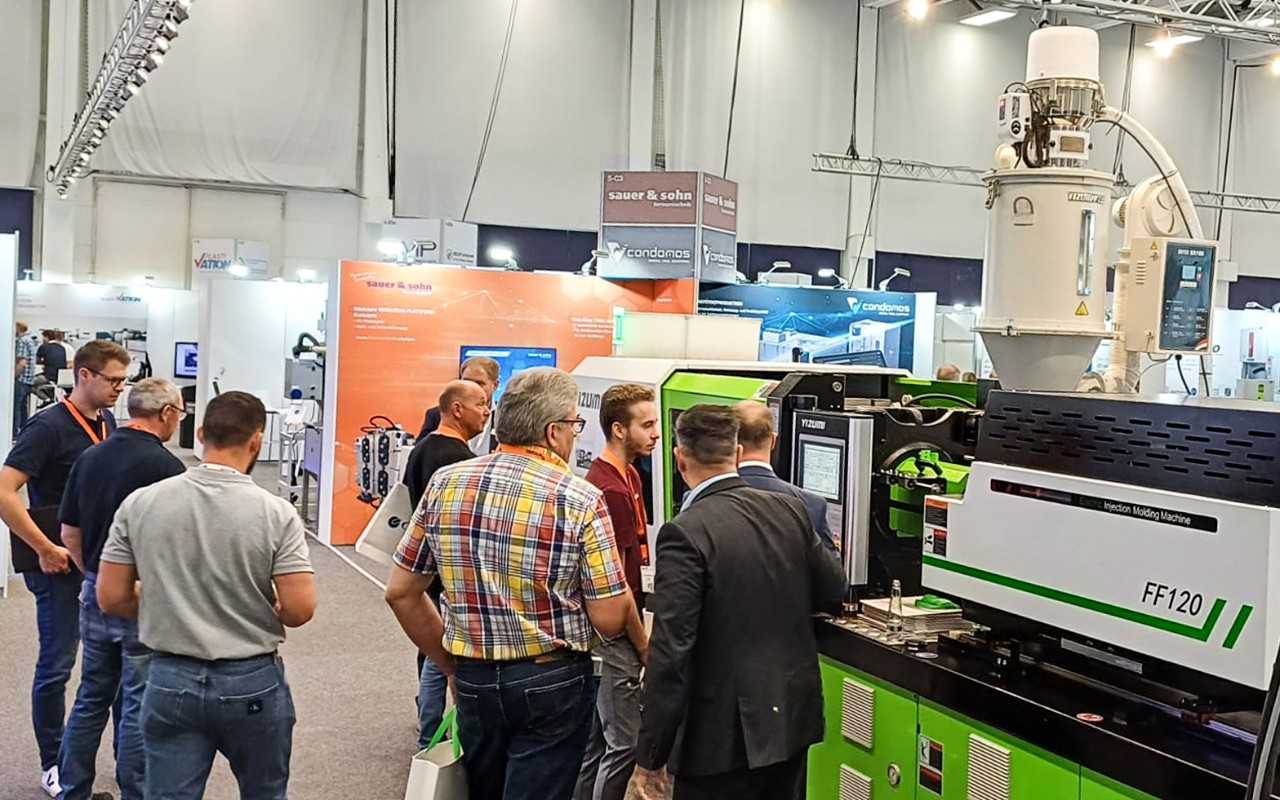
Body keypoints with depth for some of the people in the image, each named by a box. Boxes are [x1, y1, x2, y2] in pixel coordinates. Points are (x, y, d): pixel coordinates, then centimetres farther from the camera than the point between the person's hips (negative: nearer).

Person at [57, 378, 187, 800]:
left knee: (91, 699, 18)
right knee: (139, 708, 4)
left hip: (95, 595, 7)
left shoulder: (89, 458, 4)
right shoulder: (166, 465, -17)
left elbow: (70, 535, 9)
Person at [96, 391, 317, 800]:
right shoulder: (275, 512, -15)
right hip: (252, 683, -1)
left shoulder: (140, 504, -6)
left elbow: (111, 598, -2)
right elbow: (300, 609, -16)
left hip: (171, 681, 2)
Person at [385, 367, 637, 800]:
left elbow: (401, 592, 4)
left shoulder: (445, 483, -1)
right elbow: (610, 618, -14)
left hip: (473, 680, 4)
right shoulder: (580, 499, -14)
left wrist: (450, 664, 14)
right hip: (551, 683, -4)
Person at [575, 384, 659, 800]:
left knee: (596, 738, 17)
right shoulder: (610, 489, -21)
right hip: (613, 634, -10)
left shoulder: (628, 475, 11)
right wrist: (643, 643, -12)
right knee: (625, 742, -2)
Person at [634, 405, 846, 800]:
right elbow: (834, 591, 12)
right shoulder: (791, 510, -1)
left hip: (723, 735, -6)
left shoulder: (685, 534, -19)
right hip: (793, 719, 6)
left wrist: (650, 757, -14)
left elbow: (670, 651, -20)